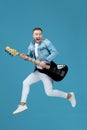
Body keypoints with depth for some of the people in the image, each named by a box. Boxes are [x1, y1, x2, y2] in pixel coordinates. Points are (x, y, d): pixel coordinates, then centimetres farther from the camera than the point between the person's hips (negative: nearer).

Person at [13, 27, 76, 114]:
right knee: (25, 83, 8)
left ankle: (69, 96, 10)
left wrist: (45, 61, -26)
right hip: (38, 70, 7)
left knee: (49, 92, -10)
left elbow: (55, 52, -18)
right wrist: (25, 57, -6)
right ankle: (22, 105, 19)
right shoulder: (31, 45, 9)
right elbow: (30, 56, 17)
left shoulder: (46, 42, -11)